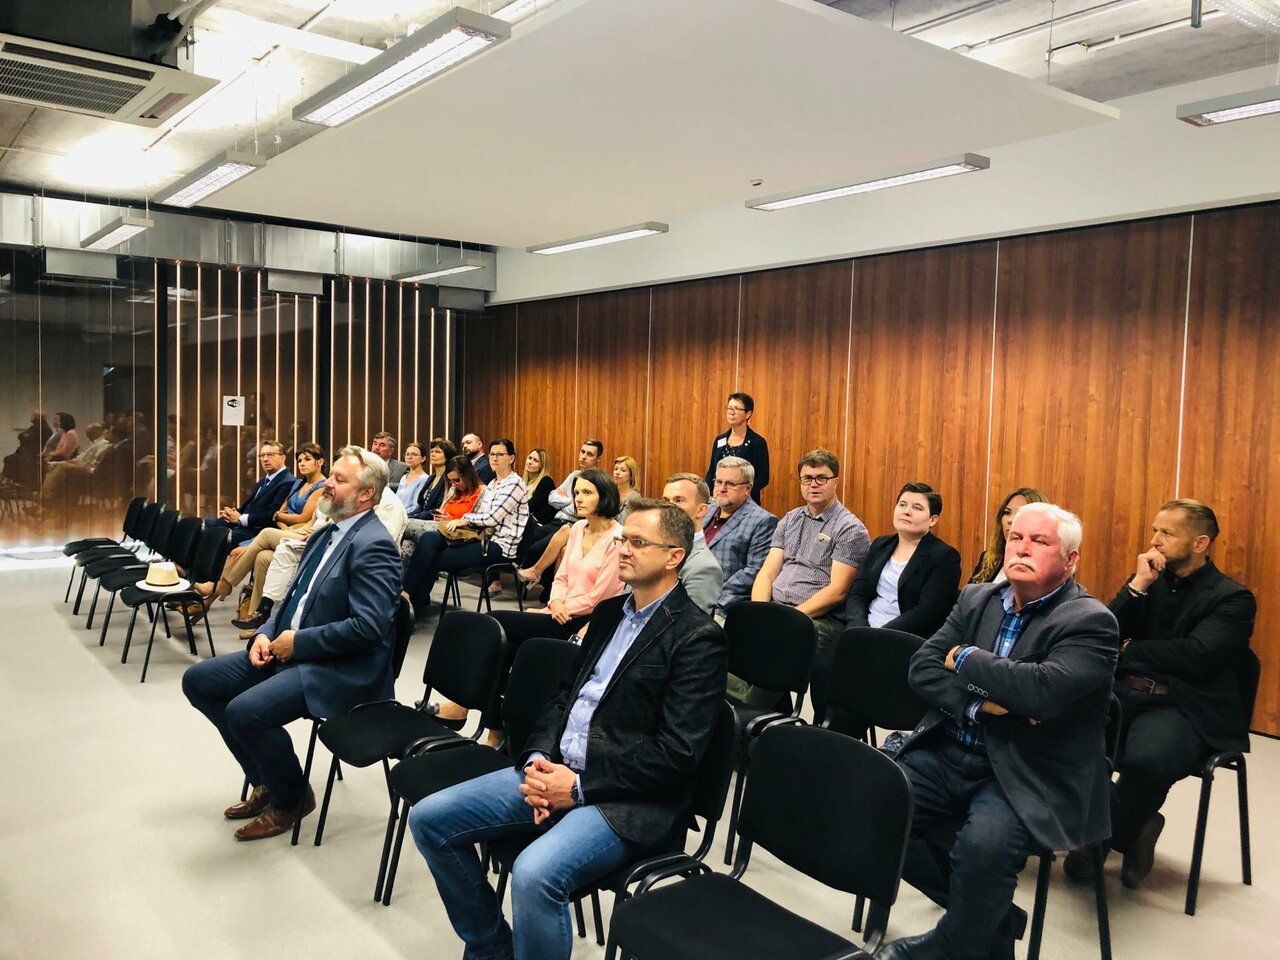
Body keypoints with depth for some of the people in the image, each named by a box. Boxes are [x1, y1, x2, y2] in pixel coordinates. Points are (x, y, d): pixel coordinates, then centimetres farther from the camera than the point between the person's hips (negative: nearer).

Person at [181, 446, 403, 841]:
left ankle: (291, 798, 3)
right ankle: (266, 782, 16)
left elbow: (367, 627, -26)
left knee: (244, 711, -27)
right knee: (198, 681, 8)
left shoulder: (373, 546, -18)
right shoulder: (325, 533, 12)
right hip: (288, 650, 10)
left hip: (341, 668, -10)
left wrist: (298, 642, -17)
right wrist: (266, 634, 2)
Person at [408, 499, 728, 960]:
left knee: (535, 873, -33)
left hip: (627, 799, -8)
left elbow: (678, 753, -16)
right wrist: (537, 758, -2)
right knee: (430, 819, 1)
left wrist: (579, 786, -16)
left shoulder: (699, 637, -11)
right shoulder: (610, 612, 14)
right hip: (556, 769, 8)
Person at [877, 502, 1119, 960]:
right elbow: (922, 668, 3)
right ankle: (993, 918, 7)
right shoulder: (977, 599, 11)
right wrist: (979, 702, -15)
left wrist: (965, 659, -11)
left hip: (1025, 776, -6)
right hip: (948, 754, 6)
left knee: (984, 844, -33)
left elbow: (1044, 689, -26)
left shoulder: (1090, 622, -8)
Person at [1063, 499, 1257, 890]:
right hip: (1126, 693, 5)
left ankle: (1108, 836, -4)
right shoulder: (1149, 580, 17)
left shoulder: (1233, 598, 2)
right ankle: (1134, 825, -3)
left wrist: (1127, 649, -3)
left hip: (1184, 707, -5)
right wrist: (1137, 585, -4)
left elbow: (1194, 656, -14)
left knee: (1146, 759, -36)